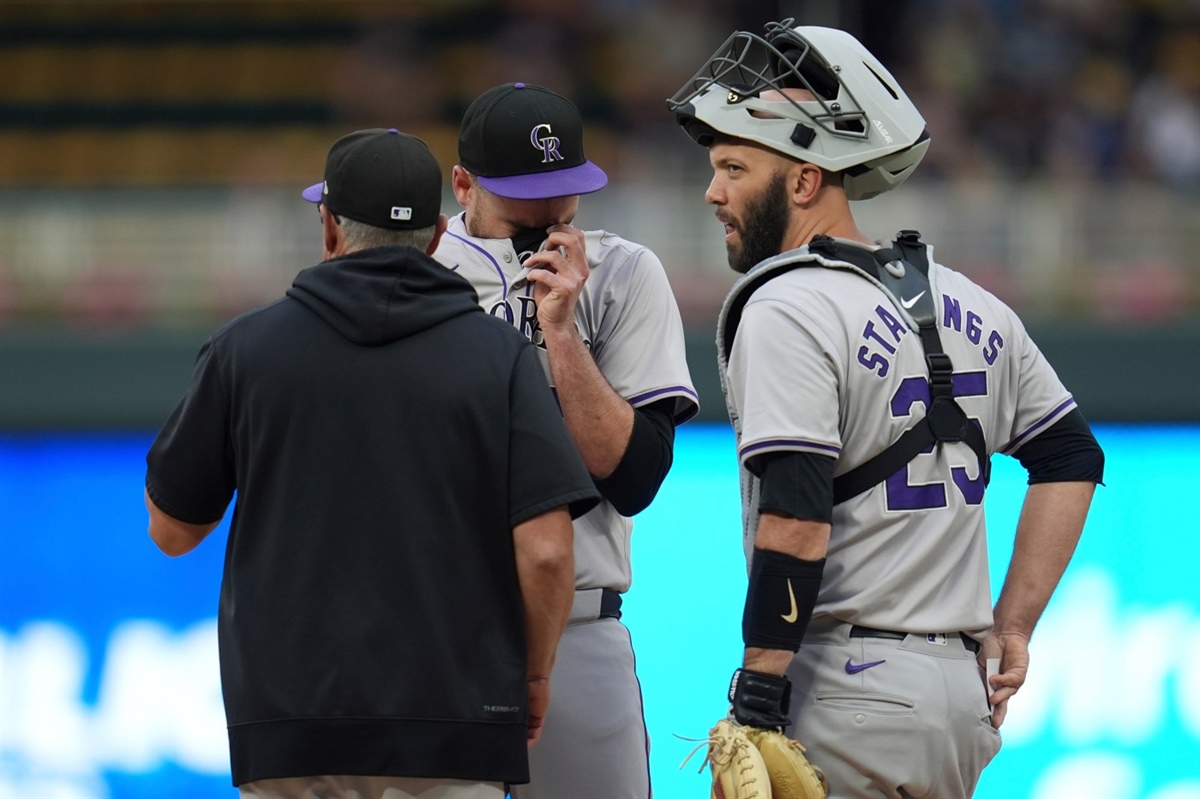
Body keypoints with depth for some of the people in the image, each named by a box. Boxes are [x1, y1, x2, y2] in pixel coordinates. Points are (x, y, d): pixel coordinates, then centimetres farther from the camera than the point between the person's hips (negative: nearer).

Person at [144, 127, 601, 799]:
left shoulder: (246, 348, 4)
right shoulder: (498, 353, 1)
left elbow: (173, 530, 12)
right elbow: (546, 550, -7)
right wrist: (533, 673, 9)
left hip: (286, 733, 1)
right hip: (451, 730, -1)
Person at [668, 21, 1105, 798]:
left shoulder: (789, 310, -10)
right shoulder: (969, 305, 14)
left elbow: (796, 523, -18)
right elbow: (1071, 457, 20)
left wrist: (757, 700, -16)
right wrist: (1011, 629, 19)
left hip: (846, 687, -8)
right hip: (964, 692, 8)